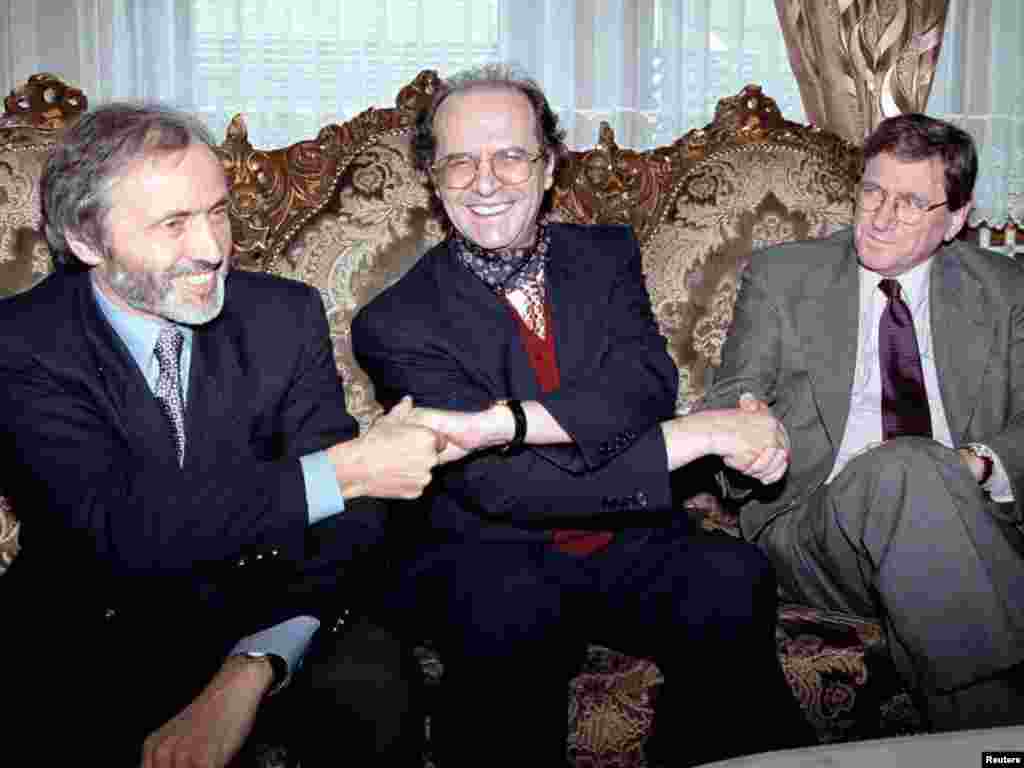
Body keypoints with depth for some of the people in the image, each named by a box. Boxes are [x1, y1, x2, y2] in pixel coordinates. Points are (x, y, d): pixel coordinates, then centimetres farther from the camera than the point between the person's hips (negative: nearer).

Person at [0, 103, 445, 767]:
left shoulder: (286, 315, -4)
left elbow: (345, 522, -10)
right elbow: (125, 528, -25)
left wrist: (248, 675, -25)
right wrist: (345, 468, -26)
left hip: (268, 616, 2)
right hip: (96, 633, -1)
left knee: (370, 684, -27)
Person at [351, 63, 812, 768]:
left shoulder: (607, 256, 9)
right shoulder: (394, 324, -4)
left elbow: (650, 383, -10)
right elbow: (493, 486, -16)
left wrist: (505, 420, -27)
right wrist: (693, 436, -19)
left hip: (626, 540, 3)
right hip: (484, 556, -3)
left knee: (733, 579, -27)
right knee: (508, 605, -35)